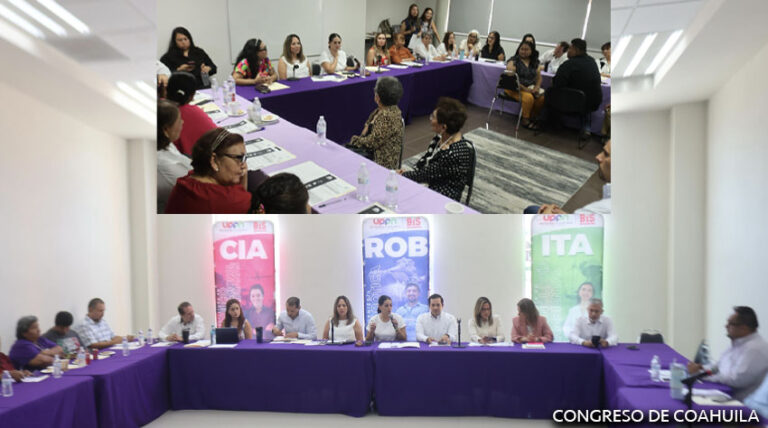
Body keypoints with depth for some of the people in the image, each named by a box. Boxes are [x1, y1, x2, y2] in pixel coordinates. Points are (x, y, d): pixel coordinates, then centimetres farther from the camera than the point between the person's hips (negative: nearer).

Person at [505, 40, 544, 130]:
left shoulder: (534, 62, 14)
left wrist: (537, 87, -6)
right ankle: (525, 120, -15)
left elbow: (539, 76, 16)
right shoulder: (513, 61, -4)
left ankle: (533, 117, -4)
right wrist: (524, 88, -20)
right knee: (529, 97, -34)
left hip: (530, 88, 6)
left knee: (542, 97, -22)